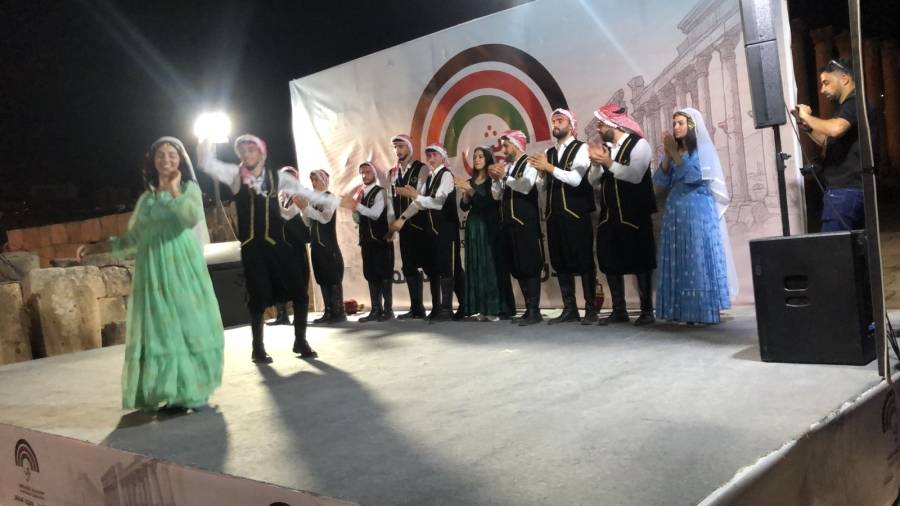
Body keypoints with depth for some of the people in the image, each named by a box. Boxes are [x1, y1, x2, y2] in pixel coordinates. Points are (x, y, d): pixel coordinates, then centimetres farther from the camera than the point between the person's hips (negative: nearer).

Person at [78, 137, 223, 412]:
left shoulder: (189, 188, 4)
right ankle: (167, 393, 5)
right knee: (158, 329, 1)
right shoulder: (146, 197, 15)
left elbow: (193, 218, -17)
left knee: (188, 324, -5)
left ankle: (190, 391, 2)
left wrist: (174, 189, -8)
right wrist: (97, 247, 10)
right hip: (153, 270, 4)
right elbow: (132, 239, 16)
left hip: (182, 267, -4)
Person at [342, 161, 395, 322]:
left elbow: (375, 214, -20)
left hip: (380, 239, -7)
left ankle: (388, 310, 0)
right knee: (370, 274, 8)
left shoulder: (380, 192, -7)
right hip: (366, 239, 7)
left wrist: (357, 206, -26)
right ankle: (376, 310, 13)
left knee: (384, 274, -4)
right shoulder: (361, 193, 13)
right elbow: (358, 219, 14)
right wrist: (353, 208, -4)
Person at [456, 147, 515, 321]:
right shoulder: (470, 182, 15)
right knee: (477, 265, 1)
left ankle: (497, 308, -7)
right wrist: (465, 194, -7)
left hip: (490, 226, -5)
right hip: (473, 226, 5)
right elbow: (464, 207, 12)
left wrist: (472, 189, -20)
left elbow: (493, 199, -16)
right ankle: (483, 308, 3)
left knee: (492, 263, -8)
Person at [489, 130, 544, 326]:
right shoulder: (505, 167, 16)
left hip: (525, 222, -8)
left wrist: (505, 176, -17)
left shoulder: (528, 163, -4)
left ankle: (535, 311, -5)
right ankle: (529, 308, 14)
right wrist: (495, 178, 0)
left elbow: (526, 187, -20)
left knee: (530, 266, -7)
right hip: (508, 222, 8)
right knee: (517, 267, 8)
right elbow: (496, 195, 15)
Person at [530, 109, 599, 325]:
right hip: (554, 214, 6)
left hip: (576, 214, -6)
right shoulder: (548, 153, 16)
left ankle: (591, 308, 3)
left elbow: (576, 179, -16)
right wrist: (541, 172, -6)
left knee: (583, 260, -3)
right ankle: (569, 309, 14)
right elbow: (545, 186, 12)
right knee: (560, 262, 7)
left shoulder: (581, 148, -3)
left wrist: (550, 168, -18)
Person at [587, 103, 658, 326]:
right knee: (610, 262, 7)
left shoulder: (638, 144, -8)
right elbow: (593, 181, 7)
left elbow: (635, 175, -22)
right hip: (609, 214, 6)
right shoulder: (603, 146, 11)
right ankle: (619, 310, 15)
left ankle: (647, 310, 9)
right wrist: (598, 163, -10)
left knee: (639, 261, 0)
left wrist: (609, 163, -18)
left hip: (634, 214, -6)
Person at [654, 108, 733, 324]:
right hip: (675, 211, 5)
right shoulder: (674, 150, 14)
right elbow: (660, 180, 4)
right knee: (678, 261, 3)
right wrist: (667, 155, -6)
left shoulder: (703, 148, 0)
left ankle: (706, 311, -4)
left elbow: (694, 175, -15)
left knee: (699, 259, -7)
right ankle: (684, 310, 6)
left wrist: (674, 153, -13)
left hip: (698, 211, -5)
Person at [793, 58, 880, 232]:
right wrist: (807, 127, 10)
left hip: (846, 191, -10)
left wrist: (807, 117, -15)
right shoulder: (848, 107, 22)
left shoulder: (855, 104, -10)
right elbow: (830, 144, 25)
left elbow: (835, 129, -30)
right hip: (848, 189, 10)